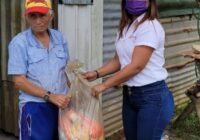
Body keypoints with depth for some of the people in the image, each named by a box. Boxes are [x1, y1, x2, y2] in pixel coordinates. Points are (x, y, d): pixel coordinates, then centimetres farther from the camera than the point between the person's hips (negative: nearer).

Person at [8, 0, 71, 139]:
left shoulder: (59, 38, 4)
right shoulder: (19, 43, -10)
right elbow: (19, 81, -13)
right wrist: (49, 96, -20)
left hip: (62, 104, 5)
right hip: (35, 107, -4)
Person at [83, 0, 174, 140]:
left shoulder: (150, 26, -17)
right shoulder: (125, 27, 9)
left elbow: (136, 66, -21)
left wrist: (104, 85, -17)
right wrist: (97, 73, -3)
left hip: (152, 95, -8)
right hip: (129, 93, 8)